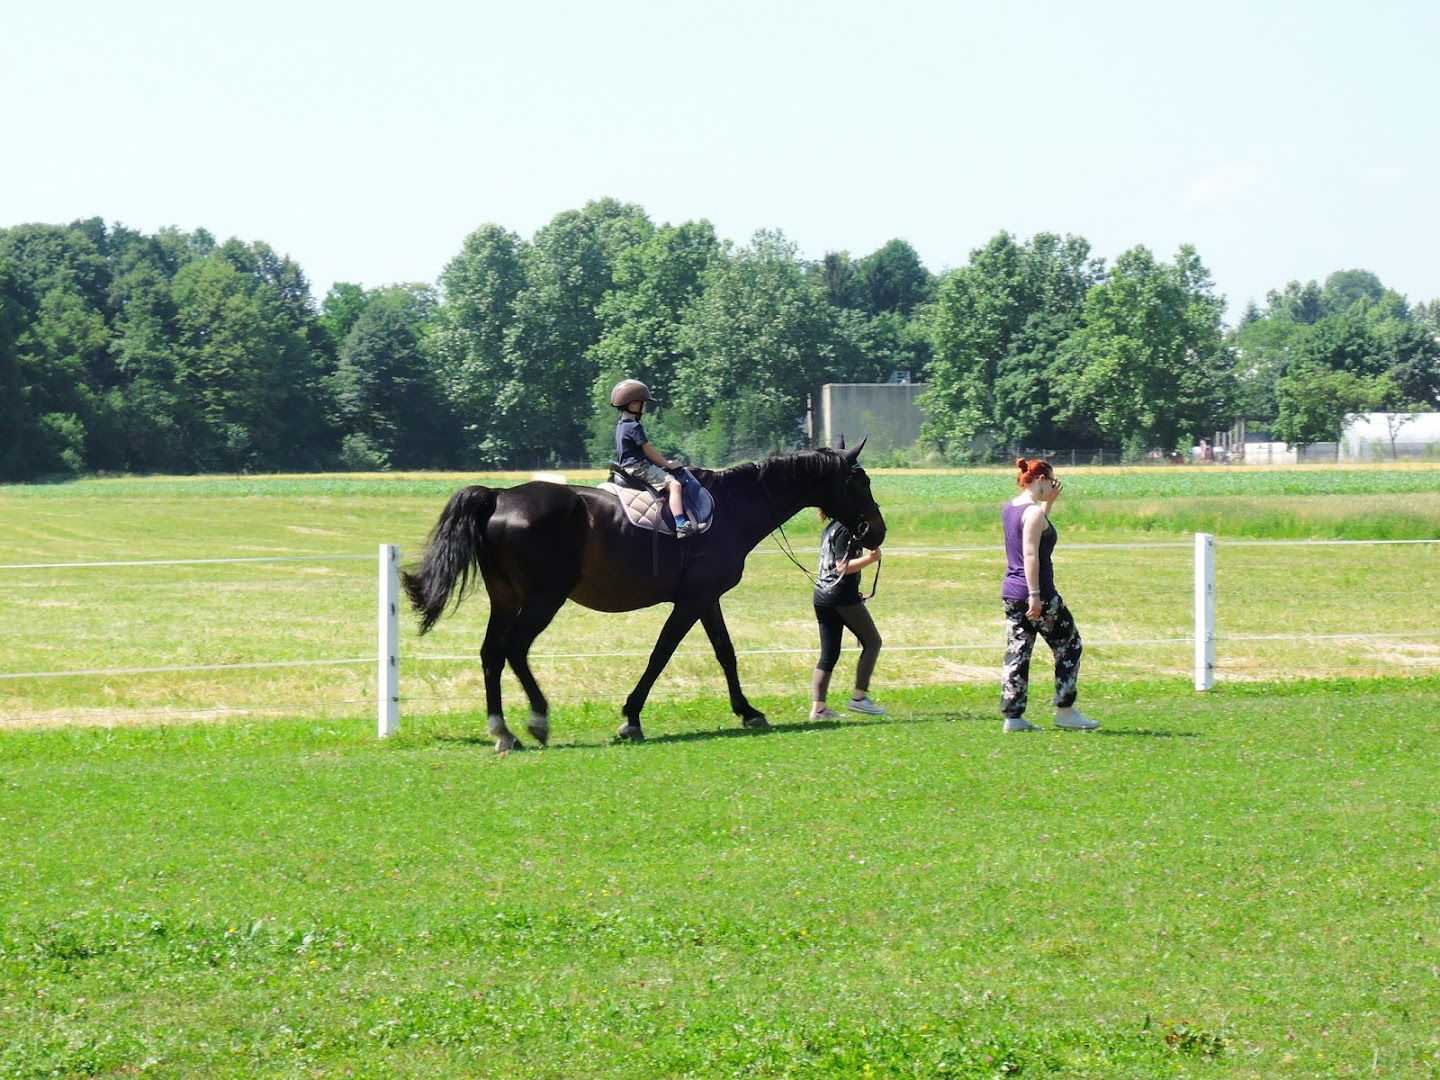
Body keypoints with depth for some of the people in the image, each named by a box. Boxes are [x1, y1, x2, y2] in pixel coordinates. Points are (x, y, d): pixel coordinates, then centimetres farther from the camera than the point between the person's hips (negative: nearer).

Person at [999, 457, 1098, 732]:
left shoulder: (1011, 508, 11)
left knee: (1017, 652, 8)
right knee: (1069, 645, 6)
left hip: (1011, 592, 9)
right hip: (1038, 592, -9)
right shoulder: (1033, 512, -15)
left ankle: (1013, 716, 4)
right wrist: (1034, 595, -23)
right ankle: (1065, 712, 8)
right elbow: (1030, 555, -22)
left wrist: (1049, 502, 24)